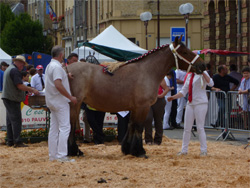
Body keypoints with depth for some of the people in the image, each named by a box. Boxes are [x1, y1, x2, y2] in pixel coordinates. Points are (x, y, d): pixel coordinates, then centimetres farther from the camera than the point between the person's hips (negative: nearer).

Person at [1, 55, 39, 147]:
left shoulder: (9, 69, 18)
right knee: (16, 120, -9)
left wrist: (29, 89, 20)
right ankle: (17, 141, -11)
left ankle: (10, 141, 16)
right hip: (12, 99, -10)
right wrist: (32, 90, -13)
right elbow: (20, 86, -21)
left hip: (7, 98, 10)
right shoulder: (15, 71, -16)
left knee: (10, 120, 13)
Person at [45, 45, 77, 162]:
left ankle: (52, 155, 13)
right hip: (60, 101, -10)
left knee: (54, 128, 11)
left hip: (52, 102, 10)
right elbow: (58, 85, -25)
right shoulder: (57, 67, -16)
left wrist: (66, 76, 19)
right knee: (64, 127, -8)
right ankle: (61, 155, -11)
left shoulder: (49, 66, 14)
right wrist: (71, 97, -19)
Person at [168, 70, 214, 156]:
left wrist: (202, 72, -32)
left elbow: (210, 83, -25)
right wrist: (173, 97, 5)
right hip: (190, 103, 7)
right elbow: (184, 91, 18)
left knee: (200, 128, -6)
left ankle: (204, 150, 3)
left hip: (201, 103, -7)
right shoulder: (189, 76, 14)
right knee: (187, 128, 8)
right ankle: (184, 150, 15)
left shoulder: (202, 74, -6)